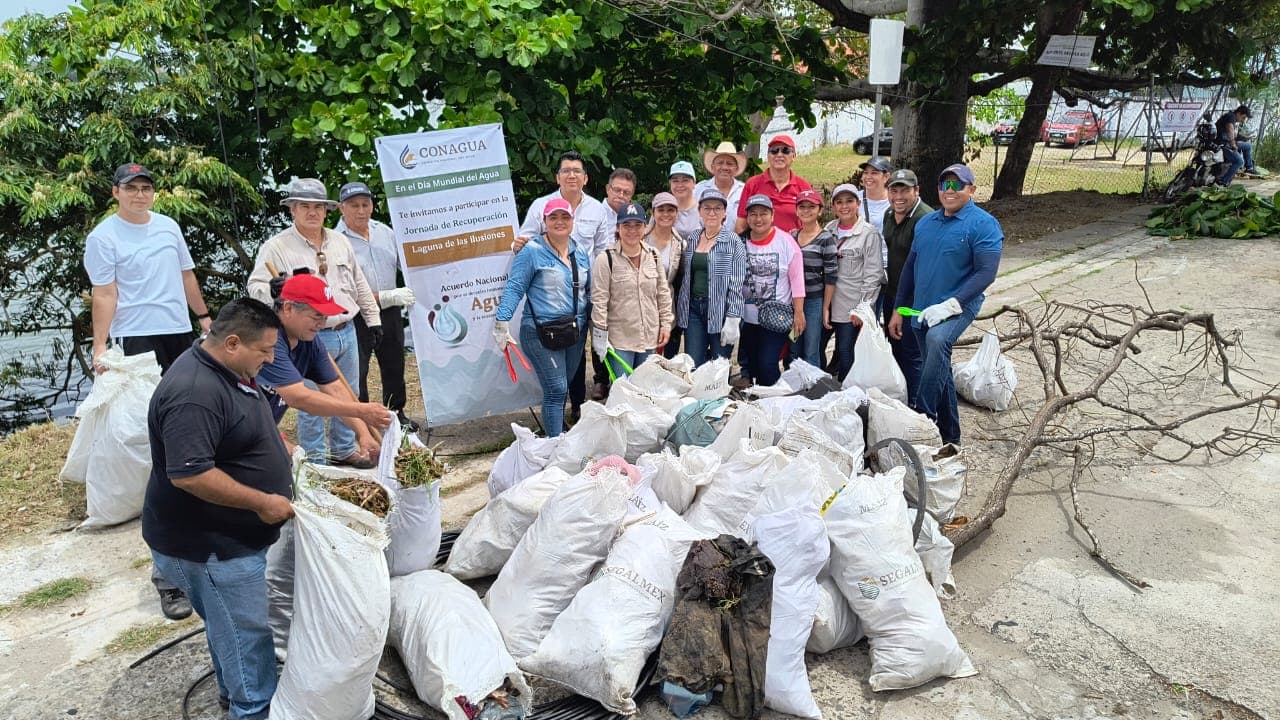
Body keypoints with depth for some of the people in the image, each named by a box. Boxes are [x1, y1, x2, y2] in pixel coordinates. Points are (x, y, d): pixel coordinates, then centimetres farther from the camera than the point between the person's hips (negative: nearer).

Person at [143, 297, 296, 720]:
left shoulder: (226, 369, 3)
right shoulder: (194, 394, -31)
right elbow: (189, 474, -34)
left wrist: (278, 447, 10)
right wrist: (262, 502, -27)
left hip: (229, 536, 10)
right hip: (208, 545, -10)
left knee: (230, 624, 25)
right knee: (246, 631, 3)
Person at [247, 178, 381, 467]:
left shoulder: (340, 241, 11)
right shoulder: (276, 247, -7)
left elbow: (359, 284, 17)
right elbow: (256, 288, -13)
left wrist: (373, 319, 15)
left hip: (346, 332, 6)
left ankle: (344, 450, 32)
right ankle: (315, 461, 15)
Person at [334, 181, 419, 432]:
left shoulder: (385, 232, 3)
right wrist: (385, 296, -21)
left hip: (390, 313, 6)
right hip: (356, 317, -5)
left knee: (394, 367, 17)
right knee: (356, 373, 3)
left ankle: (396, 413, 34)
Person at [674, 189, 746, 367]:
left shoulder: (733, 242, -4)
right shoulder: (692, 240, 11)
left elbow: (737, 284, -9)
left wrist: (733, 319, -15)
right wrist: (683, 308, 10)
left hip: (720, 310, -4)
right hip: (693, 309, 4)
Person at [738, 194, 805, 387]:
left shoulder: (786, 241, -4)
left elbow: (797, 279, -3)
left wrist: (798, 312, -7)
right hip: (746, 318, 3)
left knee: (767, 366, -9)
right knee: (749, 365, 10)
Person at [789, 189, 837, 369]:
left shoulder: (826, 238, -7)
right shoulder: (792, 236, 8)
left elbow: (830, 276, -8)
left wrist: (826, 307, -10)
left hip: (815, 301, -5)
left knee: (812, 354, 0)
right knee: (794, 352, 12)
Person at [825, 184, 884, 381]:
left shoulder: (869, 233, -5)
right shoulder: (829, 230, 10)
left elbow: (873, 274, -7)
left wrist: (863, 307, -12)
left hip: (853, 304, -5)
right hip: (830, 301, 5)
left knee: (845, 351, -4)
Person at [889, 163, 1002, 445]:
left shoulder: (983, 224, -7)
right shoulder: (926, 222, 12)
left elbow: (986, 272, -15)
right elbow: (910, 266, 16)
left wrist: (950, 305, -25)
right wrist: (898, 309, 13)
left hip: (958, 307, -7)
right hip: (922, 311, 7)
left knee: (937, 340, -35)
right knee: (939, 370, 13)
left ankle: (923, 417, -32)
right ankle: (949, 435, 27)